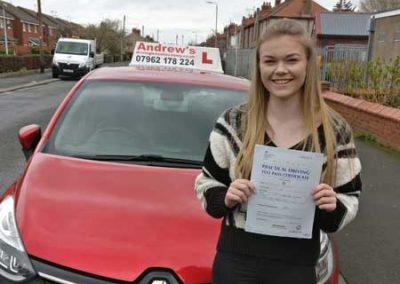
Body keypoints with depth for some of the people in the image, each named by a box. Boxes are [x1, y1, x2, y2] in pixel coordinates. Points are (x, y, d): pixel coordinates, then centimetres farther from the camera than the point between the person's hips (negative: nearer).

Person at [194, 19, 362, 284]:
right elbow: (206, 184, 2)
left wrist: (333, 207, -18)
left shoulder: (335, 131, -6)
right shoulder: (233, 122, -7)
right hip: (235, 259, 0)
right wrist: (225, 197, -19)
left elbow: (350, 201, 3)